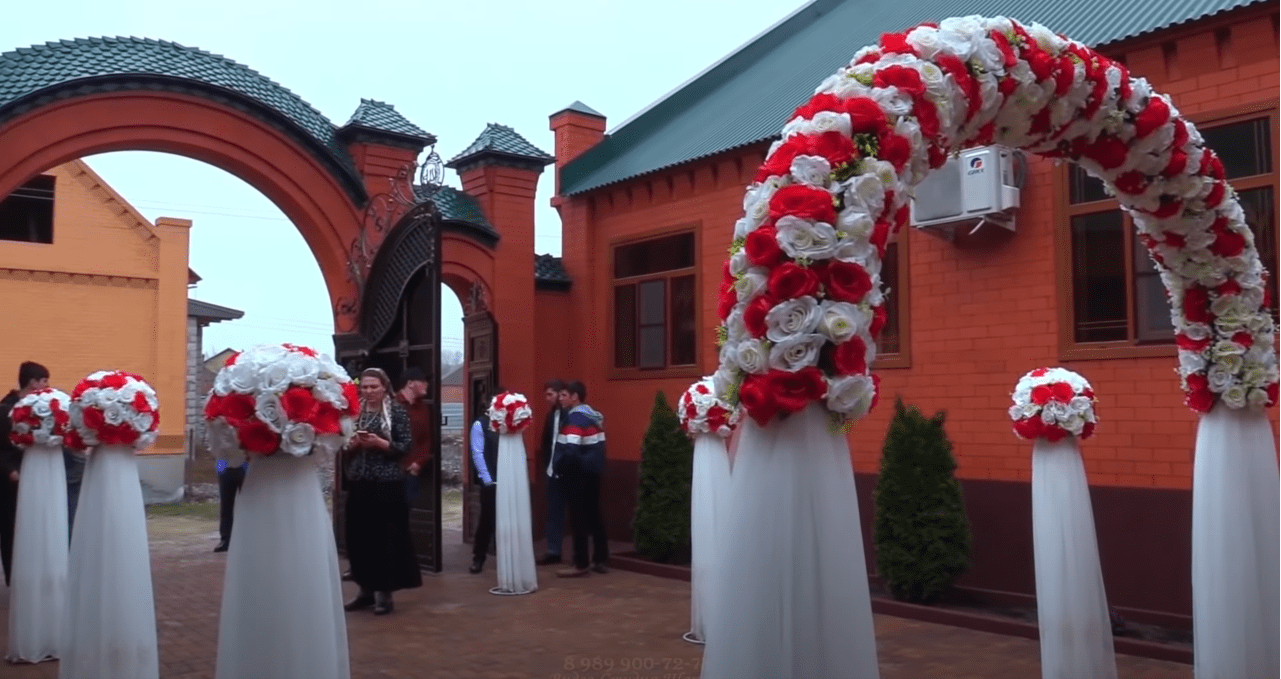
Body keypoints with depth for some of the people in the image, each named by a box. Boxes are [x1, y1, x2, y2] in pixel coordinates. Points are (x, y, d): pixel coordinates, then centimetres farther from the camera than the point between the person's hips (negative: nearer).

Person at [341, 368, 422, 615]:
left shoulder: (396, 411, -3)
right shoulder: (355, 412, 9)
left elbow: (406, 446, -6)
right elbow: (344, 449, 12)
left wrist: (380, 443, -18)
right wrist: (352, 444, -9)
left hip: (387, 483, -4)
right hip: (358, 483, 5)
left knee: (387, 536, -2)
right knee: (359, 536, 7)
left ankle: (384, 591, 8)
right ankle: (366, 589, 20)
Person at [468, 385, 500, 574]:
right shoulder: (479, 425, -3)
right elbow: (477, 454, -6)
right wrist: (488, 480, -10)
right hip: (490, 482, -3)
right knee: (487, 520, 1)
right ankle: (478, 559, 15)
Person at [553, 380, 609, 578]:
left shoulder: (575, 418, -16)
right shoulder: (595, 416, 12)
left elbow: (570, 450, -25)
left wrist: (559, 468, -13)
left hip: (578, 474, -9)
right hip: (593, 472, 9)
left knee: (579, 518, -3)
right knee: (594, 515, 12)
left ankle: (580, 564, 2)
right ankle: (601, 560, 16)